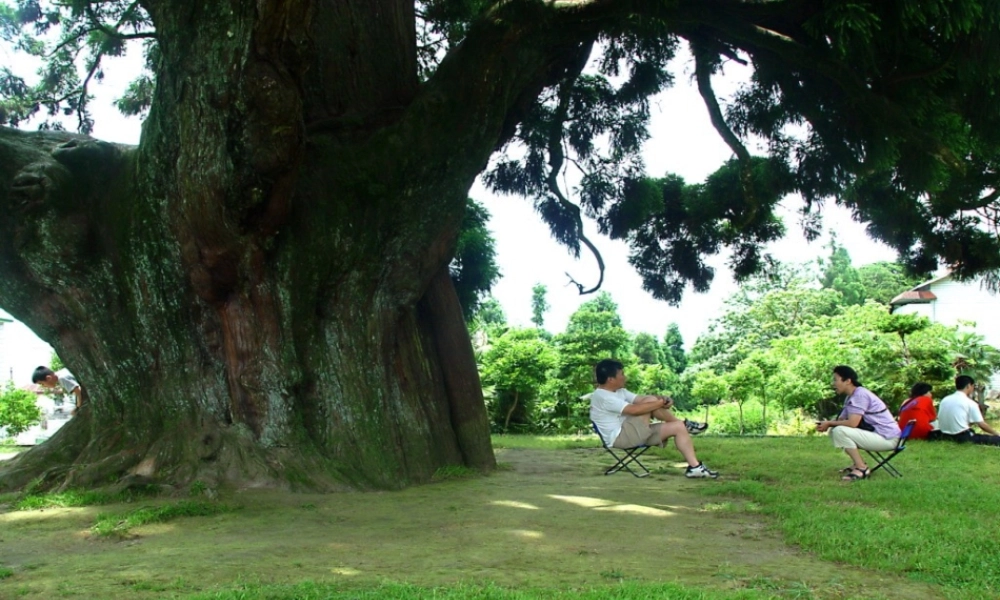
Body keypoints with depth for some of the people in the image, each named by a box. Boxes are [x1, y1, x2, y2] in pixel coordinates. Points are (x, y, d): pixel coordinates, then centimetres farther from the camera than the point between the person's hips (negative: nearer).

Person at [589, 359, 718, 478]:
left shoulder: (619, 391, 16)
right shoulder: (602, 396, -19)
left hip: (630, 434, 11)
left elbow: (640, 399, 10)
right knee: (650, 401, -22)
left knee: (678, 427, -1)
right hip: (620, 437, -11)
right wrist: (660, 402, -20)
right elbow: (634, 409, -28)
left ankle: (695, 466, -3)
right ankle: (684, 423, -6)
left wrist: (662, 398, -11)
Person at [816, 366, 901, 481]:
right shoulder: (851, 397, 11)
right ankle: (858, 463, 10)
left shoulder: (860, 395, -19)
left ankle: (862, 468, -14)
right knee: (834, 431, 9)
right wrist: (827, 424, -8)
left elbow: (852, 423, -27)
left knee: (839, 431, -24)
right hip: (874, 434, 10)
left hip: (887, 438, -10)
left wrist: (829, 423, -14)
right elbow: (842, 420, 12)